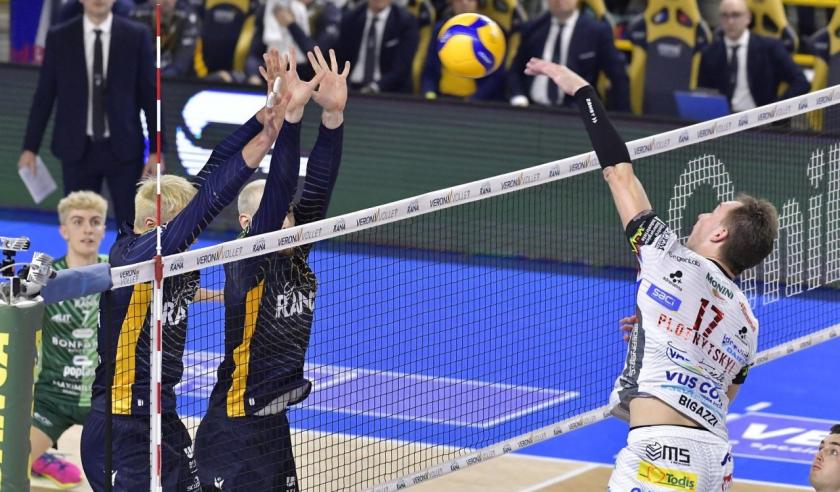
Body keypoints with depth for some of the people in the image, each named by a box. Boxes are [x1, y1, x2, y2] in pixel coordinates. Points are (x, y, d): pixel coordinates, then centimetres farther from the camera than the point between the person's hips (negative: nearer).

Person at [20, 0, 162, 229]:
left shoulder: (136, 36, -2)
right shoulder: (59, 38, 0)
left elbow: (149, 94, 0)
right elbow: (44, 95, 5)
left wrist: (156, 149, -3)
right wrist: (30, 147, 2)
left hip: (123, 148, -1)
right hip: (77, 149, 1)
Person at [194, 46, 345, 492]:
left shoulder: (296, 258, 5)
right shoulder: (247, 266, -12)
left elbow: (318, 185, -4)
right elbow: (276, 191, -25)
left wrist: (333, 115, -15)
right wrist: (290, 116, -34)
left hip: (275, 422, 8)